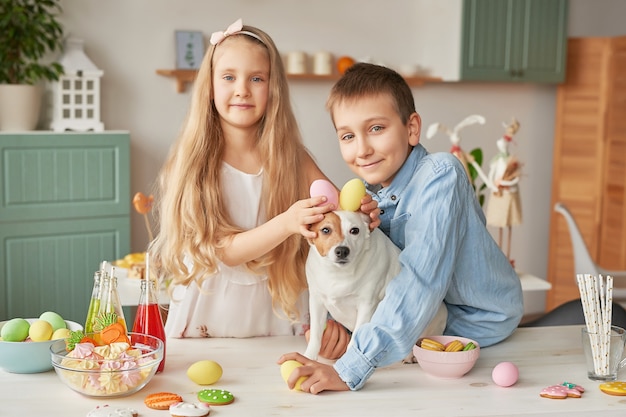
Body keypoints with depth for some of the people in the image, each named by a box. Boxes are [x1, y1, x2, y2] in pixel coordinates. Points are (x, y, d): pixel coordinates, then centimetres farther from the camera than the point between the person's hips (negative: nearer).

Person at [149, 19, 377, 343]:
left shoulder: (291, 157, 1)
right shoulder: (191, 161, -6)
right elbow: (226, 249, -12)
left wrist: (362, 211, -28)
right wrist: (286, 223, -28)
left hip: (275, 312, 1)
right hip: (208, 316, -1)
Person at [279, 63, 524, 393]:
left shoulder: (439, 174, -31)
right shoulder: (368, 191, -9)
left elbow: (422, 278, -40)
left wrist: (349, 370, -45)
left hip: (479, 324, -6)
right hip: (419, 318, 6)